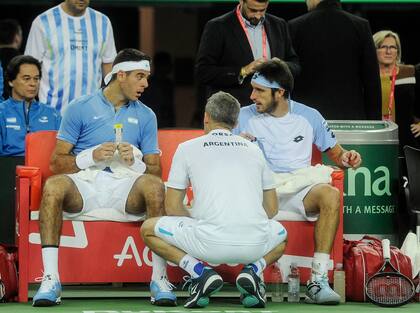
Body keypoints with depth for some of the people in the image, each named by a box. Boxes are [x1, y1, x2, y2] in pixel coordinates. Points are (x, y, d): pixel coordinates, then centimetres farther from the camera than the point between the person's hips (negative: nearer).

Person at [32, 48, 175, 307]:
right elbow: (57, 161, 6)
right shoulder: (81, 108, 11)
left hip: (125, 188, 1)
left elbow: (156, 171, 15)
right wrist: (92, 156, -10)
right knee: (54, 185, -34)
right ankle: (50, 279, -35)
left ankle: (160, 278, -31)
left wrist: (135, 162, -6)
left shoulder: (146, 116, 19)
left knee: (154, 185, -33)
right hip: (85, 184, -1)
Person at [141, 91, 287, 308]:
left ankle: (200, 272, 0)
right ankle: (253, 270, 6)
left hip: (210, 242, -3)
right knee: (280, 235, 38)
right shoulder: (253, 149, 23)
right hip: (255, 245, 3)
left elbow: (172, 207, 14)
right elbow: (272, 209, 26)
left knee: (148, 230, 22)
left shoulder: (187, 148, 14)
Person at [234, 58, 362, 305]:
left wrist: (346, 158, -4)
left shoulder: (309, 116, 12)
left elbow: (335, 152, 20)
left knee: (330, 194, -33)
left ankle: (318, 281, -34)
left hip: (299, 191, 1)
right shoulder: (245, 117, 10)